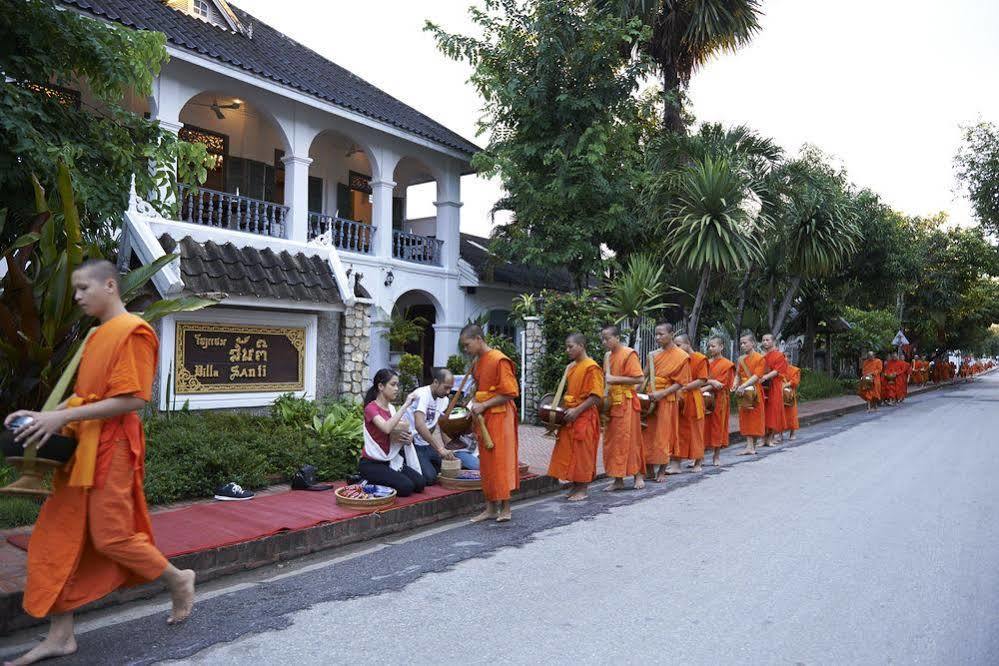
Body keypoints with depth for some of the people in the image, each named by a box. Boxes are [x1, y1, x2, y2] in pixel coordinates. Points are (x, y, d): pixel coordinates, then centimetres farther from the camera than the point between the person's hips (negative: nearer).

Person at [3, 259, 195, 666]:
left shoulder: (132, 330, -12)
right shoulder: (97, 336, 16)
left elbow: (131, 400, -19)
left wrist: (61, 418, -20)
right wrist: (42, 415, 5)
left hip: (111, 447, -9)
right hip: (82, 447, 9)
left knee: (110, 537, -1)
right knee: (59, 538, 9)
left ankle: (178, 580, 21)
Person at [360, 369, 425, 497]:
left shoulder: (392, 408, 11)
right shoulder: (371, 408, -14)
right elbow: (387, 428, -34)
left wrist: (408, 438, -8)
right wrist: (405, 405, -32)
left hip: (391, 461, 8)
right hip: (371, 464, -8)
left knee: (420, 483, -9)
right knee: (406, 487, -23)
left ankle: (377, 480, 9)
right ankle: (369, 482, -1)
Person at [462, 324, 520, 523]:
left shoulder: (499, 360, -15)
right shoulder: (478, 362, 11)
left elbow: (510, 393, -18)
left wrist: (483, 405, -18)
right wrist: (474, 403, 2)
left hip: (499, 418, -8)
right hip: (483, 418, 8)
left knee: (500, 462, -2)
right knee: (486, 463, 10)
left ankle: (505, 508, 8)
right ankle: (491, 508, 17)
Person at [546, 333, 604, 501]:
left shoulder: (592, 367, -14)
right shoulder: (570, 367, 11)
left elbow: (596, 396, -18)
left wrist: (577, 410, -21)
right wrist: (561, 406, 7)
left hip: (584, 417, -8)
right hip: (569, 416, 8)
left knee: (582, 453, 1)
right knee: (568, 452, 11)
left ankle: (583, 489, 12)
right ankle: (575, 485, 22)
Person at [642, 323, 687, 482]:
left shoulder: (681, 356, -4)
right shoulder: (654, 355, 12)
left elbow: (680, 383, -8)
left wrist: (662, 393, -19)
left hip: (667, 400, -5)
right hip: (650, 399, 5)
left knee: (663, 436, 2)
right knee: (647, 434, 4)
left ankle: (662, 471, 14)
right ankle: (649, 469, 15)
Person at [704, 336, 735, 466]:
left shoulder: (726, 364, -3)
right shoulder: (707, 362, 11)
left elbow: (720, 384, -11)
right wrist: (711, 381, -17)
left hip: (719, 399, -3)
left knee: (718, 426, 4)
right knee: (704, 425, -1)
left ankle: (717, 455, 15)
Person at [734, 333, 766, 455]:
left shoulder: (760, 358, -6)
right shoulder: (741, 359, 12)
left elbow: (757, 376, -15)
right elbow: (738, 375, 11)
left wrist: (743, 386, -25)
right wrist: (735, 384, -9)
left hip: (755, 391, -5)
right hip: (743, 391, 5)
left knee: (755, 417, 0)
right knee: (746, 418, 1)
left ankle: (753, 446, 4)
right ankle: (750, 446, 2)